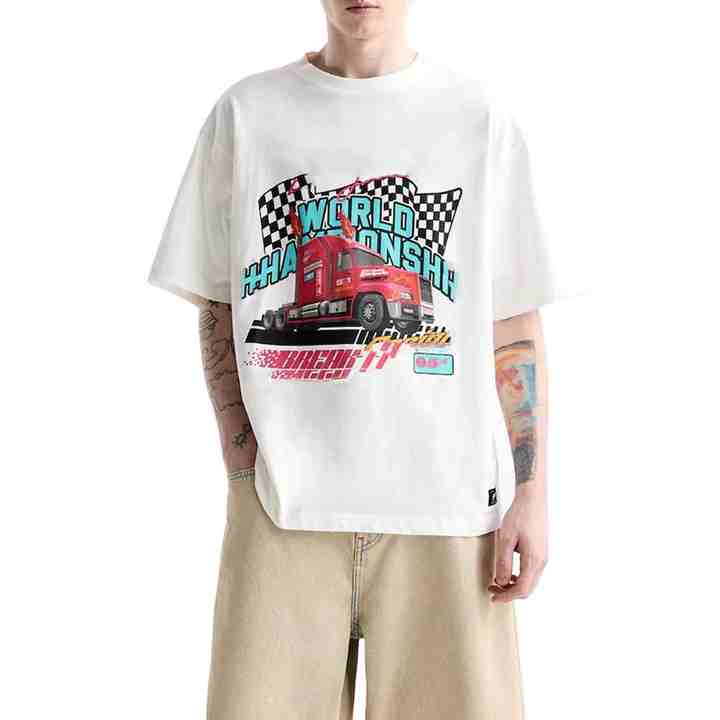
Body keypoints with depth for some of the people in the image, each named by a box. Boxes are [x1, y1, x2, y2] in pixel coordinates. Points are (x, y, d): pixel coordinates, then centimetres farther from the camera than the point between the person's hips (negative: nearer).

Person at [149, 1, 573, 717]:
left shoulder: (483, 124, 8)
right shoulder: (244, 113, 10)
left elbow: (515, 326, 7)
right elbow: (218, 309, 11)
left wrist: (533, 493, 1)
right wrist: (243, 463, 0)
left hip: (443, 499, 0)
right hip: (283, 501, 0)